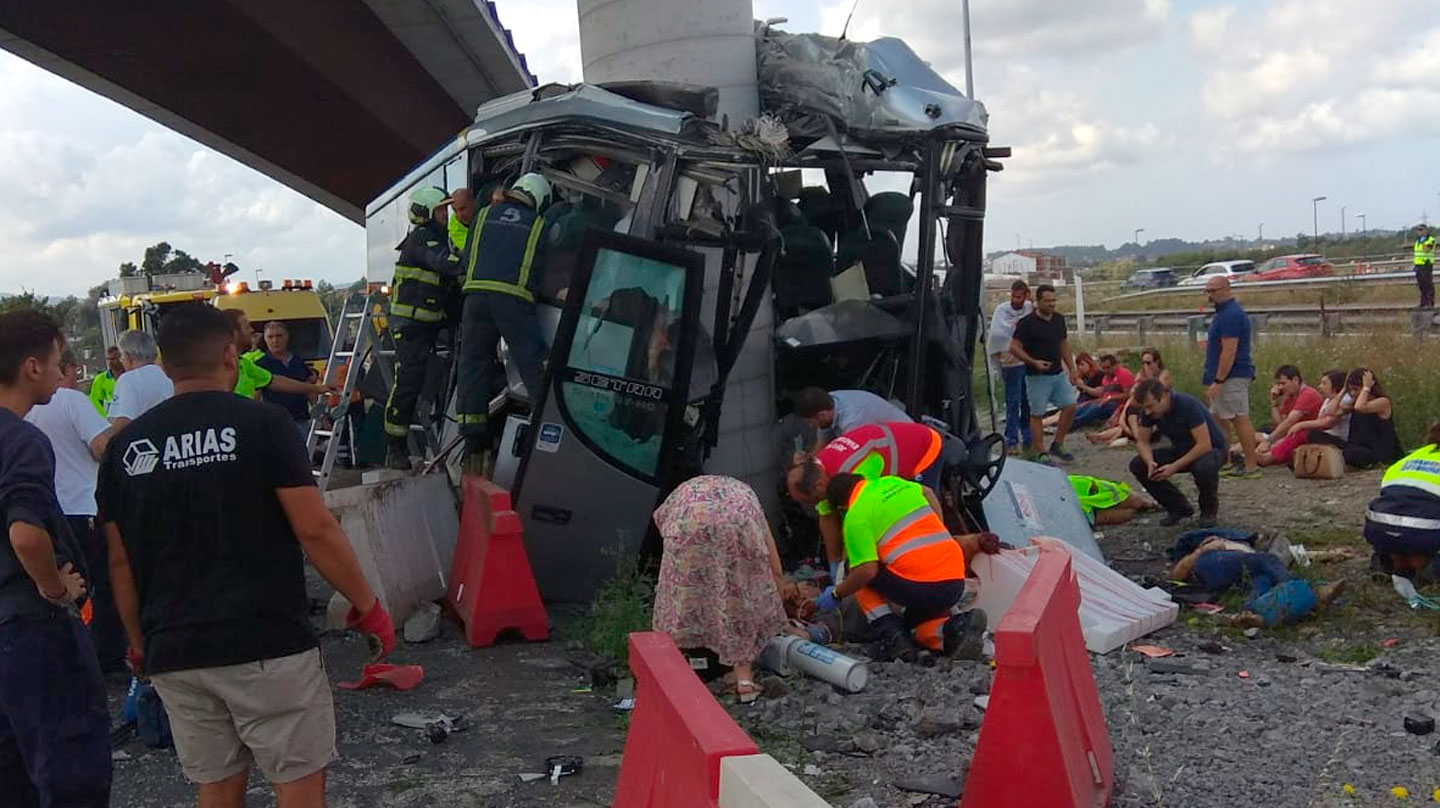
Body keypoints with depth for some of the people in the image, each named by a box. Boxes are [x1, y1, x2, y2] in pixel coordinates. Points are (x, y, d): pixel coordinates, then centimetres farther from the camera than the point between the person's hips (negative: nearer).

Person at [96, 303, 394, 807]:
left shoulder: (127, 447, 5)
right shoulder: (261, 424, -8)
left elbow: (121, 561, 9)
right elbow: (315, 531, -11)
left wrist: (138, 643, 22)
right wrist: (366, 606, -1)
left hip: (174, 654, 5)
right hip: (266, 646, -5)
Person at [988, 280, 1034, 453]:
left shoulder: (1031, 308, 5)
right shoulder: (1002, 310, -5)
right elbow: (995, 333, -11)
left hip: (1030, 362, 4)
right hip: (1011, 362, -4)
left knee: (1028, 401, 12)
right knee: (1013, 402, -3)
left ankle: (1027, 438, 24)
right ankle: (1012, 440, 2)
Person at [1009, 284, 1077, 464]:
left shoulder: (1059, 319, 8)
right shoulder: (1027, 322, -11)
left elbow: (1064, 345, 18)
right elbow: (1014, 347, -12)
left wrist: (1071, 368, 13)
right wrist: (1033, 362, -22)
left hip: (1059, 374, 6)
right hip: (1037, 376, -6)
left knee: (1070, 407, 1)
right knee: (1037, 414, 0)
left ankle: (1057, 446, 15)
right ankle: (1040, 453, 8)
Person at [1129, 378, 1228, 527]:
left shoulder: (1188, 405, -30)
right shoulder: (1148, 411, -13)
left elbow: (1204, 445, -34)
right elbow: (1142, 441, -5)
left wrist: (1175, 467, -37)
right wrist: (1150, 462, -26)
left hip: (1212, 449, -6)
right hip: (1181, 449, 6)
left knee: (1204, 467, -41)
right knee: (1137, 465, -14)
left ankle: (1209, 509, -7)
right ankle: (1179, 508, 2)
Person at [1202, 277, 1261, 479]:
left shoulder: (1231, 314, -17)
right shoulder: (1224, 312, 16)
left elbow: (1229, 351, -22)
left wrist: (1218, 381, -22)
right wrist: (1212, 380, 20)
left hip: (1232, 377, -11)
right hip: (1229, 377, 11)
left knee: (1240, 419, -7)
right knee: (1220, 420, 15)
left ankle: (1251, 466, -3)